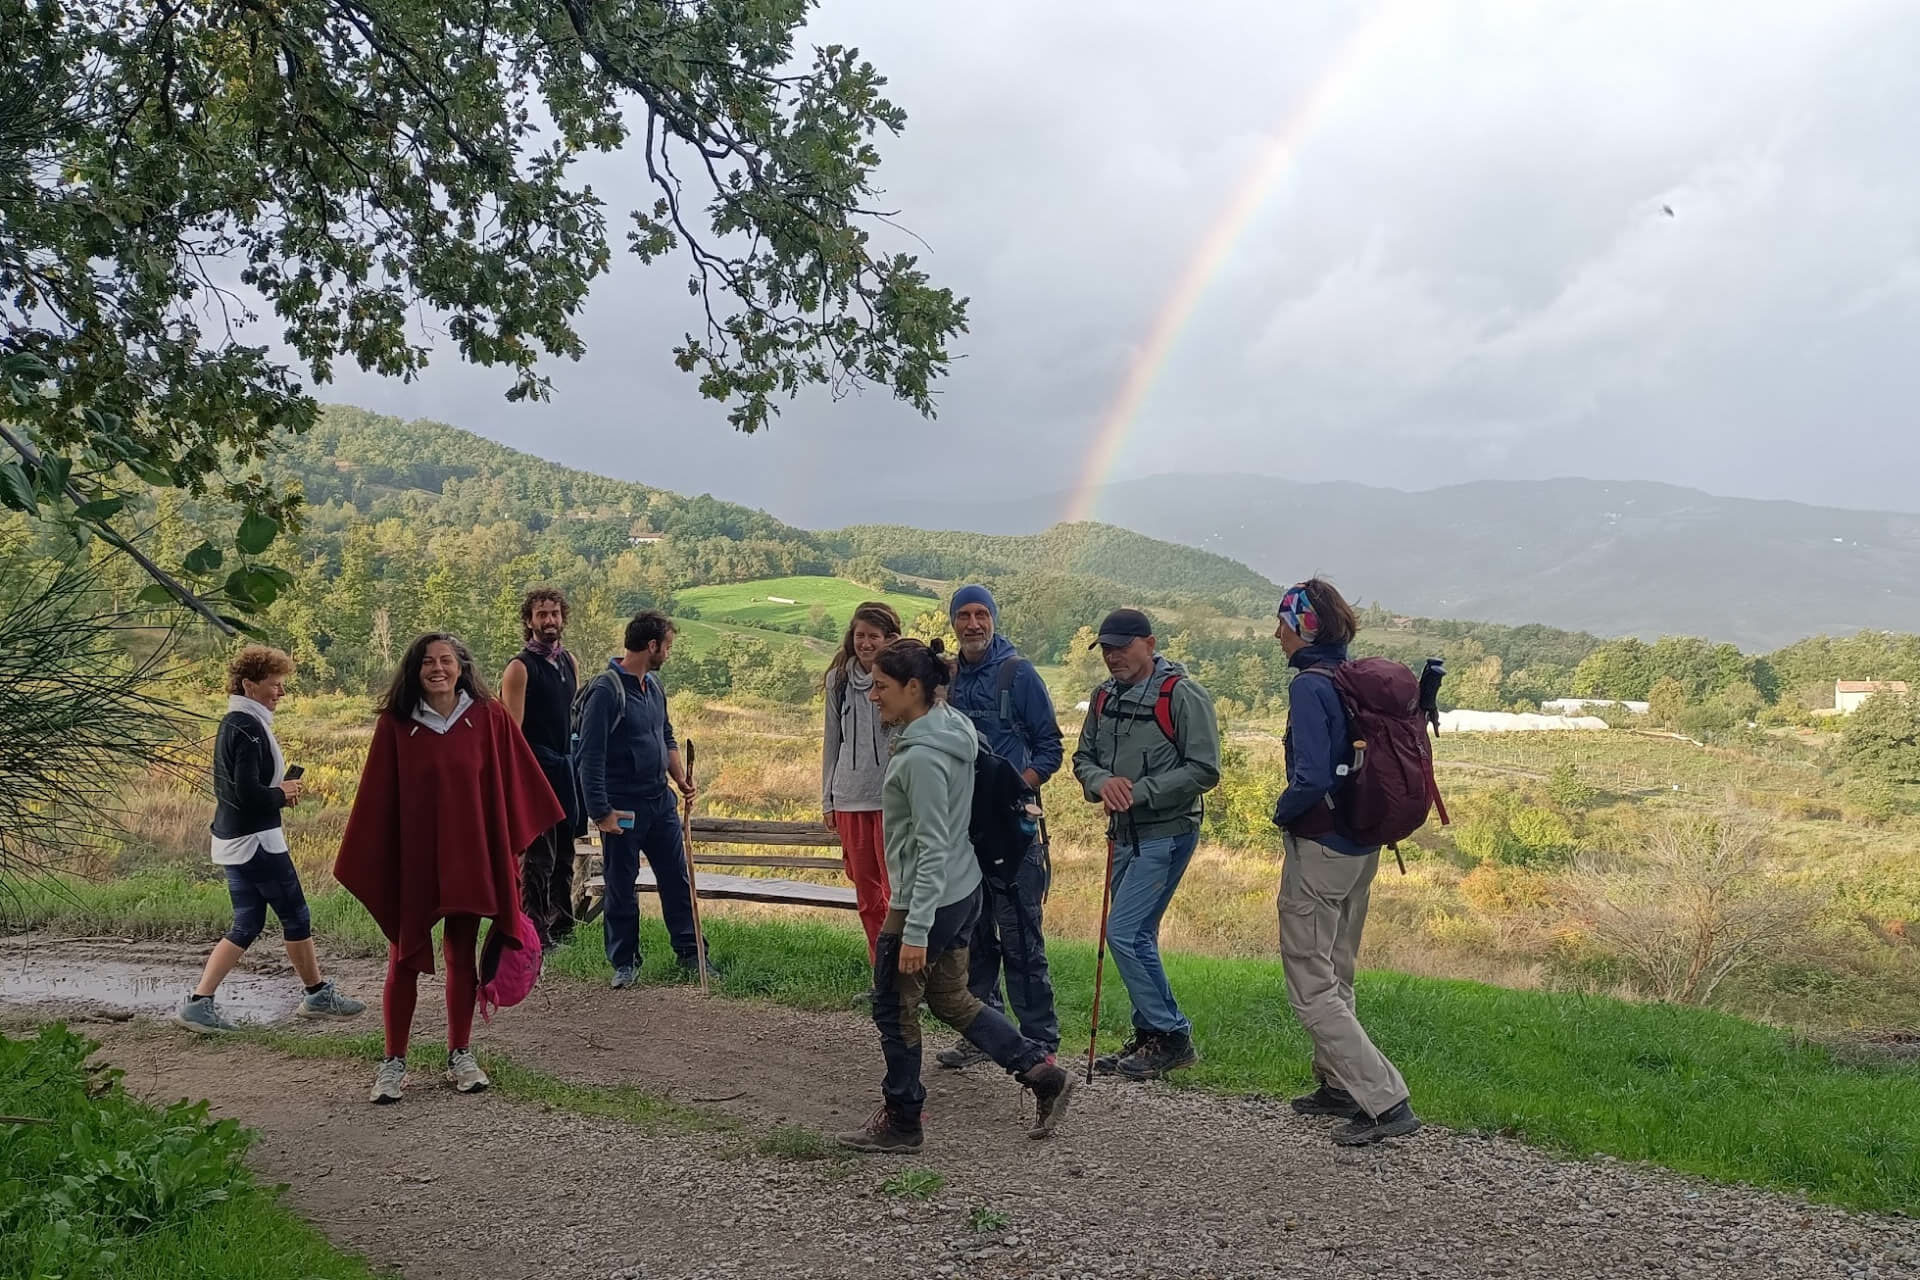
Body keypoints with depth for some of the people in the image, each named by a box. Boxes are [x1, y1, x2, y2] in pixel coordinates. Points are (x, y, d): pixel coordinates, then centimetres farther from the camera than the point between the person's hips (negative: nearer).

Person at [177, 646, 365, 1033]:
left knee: (247, 925, 13)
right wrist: (282, 794, -8)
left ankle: (198, 1002, 10)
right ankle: (318, 995, 19)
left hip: (233, 841, 10)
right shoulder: (248, 727, -19)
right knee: (295, 916, 5)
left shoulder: (232, 723, 12)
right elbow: (248, 793, -26)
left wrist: (279, 789, 7)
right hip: (257, 841, -10)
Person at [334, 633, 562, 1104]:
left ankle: (460, 1056, 23)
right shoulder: (395, 723, -5)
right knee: (405, 960, 5)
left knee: (462, 956, 11)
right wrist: (367, 863, -2)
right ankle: (393, 1062, 17)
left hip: (468, 855, 1)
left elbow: (511, 783, 3)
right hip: (410, 858, -1)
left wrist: (514, 843, 2)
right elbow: (376, 797, -2)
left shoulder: (488, 717, -3)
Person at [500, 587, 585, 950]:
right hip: (537, 769, -8)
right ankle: (534, 932, 2)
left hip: (567, 768, 8)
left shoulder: (569, 662, 12)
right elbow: (511, 730, -14)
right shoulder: (520, 668, -10)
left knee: (564, 853, 16)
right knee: (538, 856, -5)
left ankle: (561, 925, 28)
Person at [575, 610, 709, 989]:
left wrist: (681, 779, 7)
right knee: (621, 888, 6)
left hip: (661, 801, 7)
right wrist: (601, 811, -20)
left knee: (677, 880, 11)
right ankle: (624, 961, 19)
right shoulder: (605, 690, -16)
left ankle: (690, 953, 22)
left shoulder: (653, 685, 10)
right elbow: (590, 756, -18)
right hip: (624, 808, -7)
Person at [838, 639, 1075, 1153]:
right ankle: (1044, 1074, 22)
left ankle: (901, 1120, 23)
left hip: (929, 898, -10)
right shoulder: (951, 728, 5)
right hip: (963, 891, 10)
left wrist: (915, 930, -24)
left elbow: (933, 849, -25)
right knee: (950, 999, 20)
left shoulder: (922, 757, -24)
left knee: (894, 1006, 8)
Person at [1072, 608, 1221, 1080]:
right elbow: (1083, 758, 11)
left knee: (1125, 933, -13)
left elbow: (1203, 771, -16)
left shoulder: (1183, 695, -13)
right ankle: (1151, 1038, 25)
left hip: (1166, 833, -8)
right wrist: (1102, 781, -11)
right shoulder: (1105, 697, 10)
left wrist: (1140, 791, -20)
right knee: (1137, 938, 13)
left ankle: (1172, 1037, -1)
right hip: (1125, 833, 8)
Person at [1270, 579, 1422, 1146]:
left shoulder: (1310, 686, -19)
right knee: (1336, 976, 22)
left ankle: (1387, 1102, -5)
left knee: (1311, 985, -1)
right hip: (1363, 847, 9)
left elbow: (1311, 778, -27)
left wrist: (1282, 812, -9)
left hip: (1319, 849, -9)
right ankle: (1339, 1085, 33)